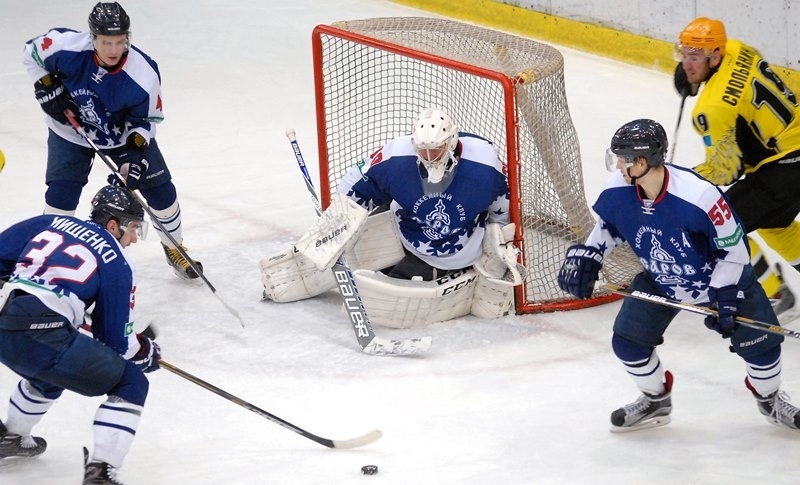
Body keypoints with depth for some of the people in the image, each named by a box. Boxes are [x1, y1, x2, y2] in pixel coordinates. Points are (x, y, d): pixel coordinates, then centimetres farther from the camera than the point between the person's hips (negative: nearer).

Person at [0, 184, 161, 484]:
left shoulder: (51, 223, 19)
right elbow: (116, 340, 7)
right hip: (41, 336, -7)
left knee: (52, 372, 40)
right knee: (131, 384, 6)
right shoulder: (115, 263, 6)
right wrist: (147, 353, 26)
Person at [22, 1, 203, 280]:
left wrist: (137, 152, -29)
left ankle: (174, 246, 27)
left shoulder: (144, 76, -32)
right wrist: (47, 88, -19)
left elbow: (146, 119, -16)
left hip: (124, 132, 0)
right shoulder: (66, 46, -33)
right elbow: (32, 51, -11)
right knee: (61, 193, -11)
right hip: (71, 129, 0)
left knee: (159, 188, 1)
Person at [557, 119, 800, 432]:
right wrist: (586, 256, -9)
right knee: (628, 340, -2)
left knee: (759, 341, -4)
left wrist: (724, 297, -25)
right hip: (659, 281, 4)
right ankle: (655, 400, 24)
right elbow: (608, 226, 3)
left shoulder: (699, 196, -38)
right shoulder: (617, 191, -22)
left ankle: (769, 398, 27)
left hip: (723, 276, -4)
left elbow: (734, 247, -24)